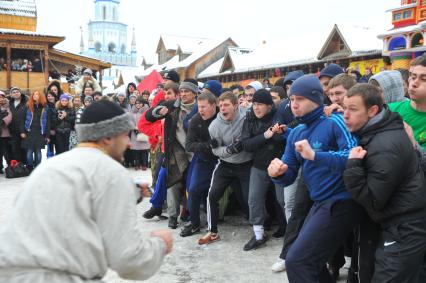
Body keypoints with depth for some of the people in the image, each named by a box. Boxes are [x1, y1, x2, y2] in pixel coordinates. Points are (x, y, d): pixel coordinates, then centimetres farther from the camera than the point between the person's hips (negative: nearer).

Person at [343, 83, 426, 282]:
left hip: (404, 230, -10)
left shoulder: (384, 147, -24)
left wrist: (353, 166, -26)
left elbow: (372, 201, -22)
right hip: (402, 225, 10)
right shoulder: (379, 132, 5)